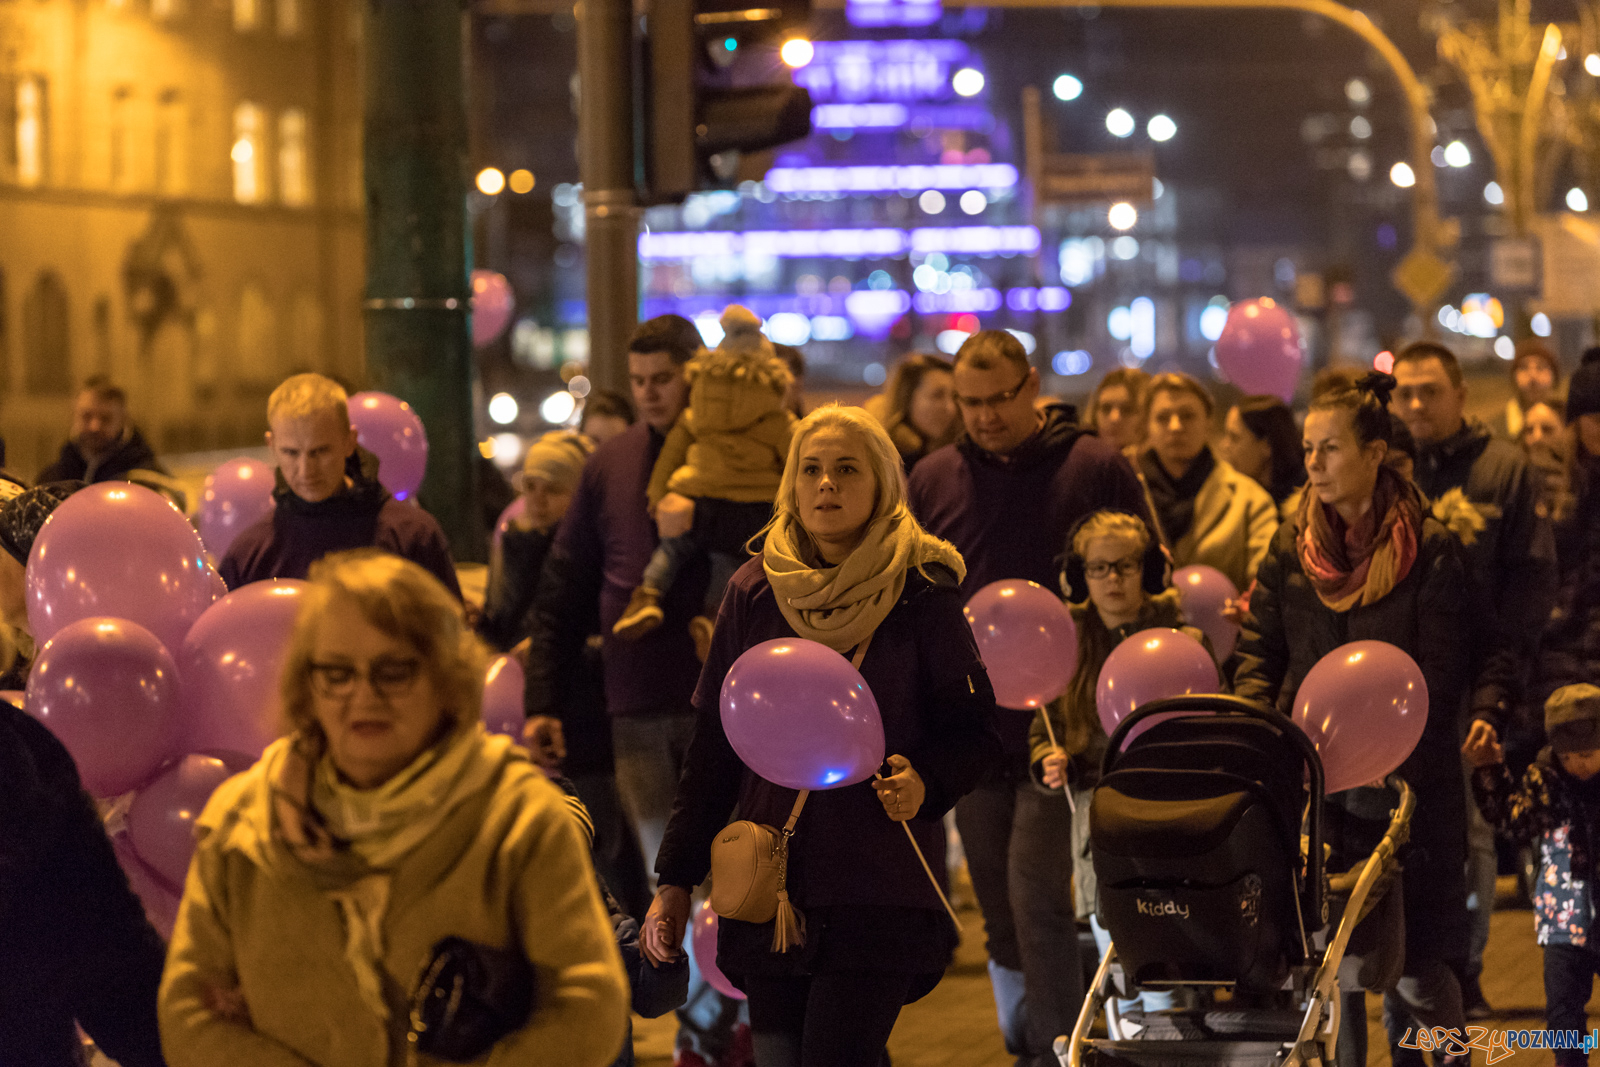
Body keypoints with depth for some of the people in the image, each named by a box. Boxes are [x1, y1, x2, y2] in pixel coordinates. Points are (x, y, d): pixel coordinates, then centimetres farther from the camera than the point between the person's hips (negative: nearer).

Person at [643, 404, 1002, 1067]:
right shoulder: (754, 594, 6)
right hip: (770, 883, 3)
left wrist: (927, 780, -17)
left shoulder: (922, 594, -2)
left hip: (880, 891, -3)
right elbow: (713, 745, 11)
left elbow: (977, 727, 4)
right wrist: (676, 878, 9)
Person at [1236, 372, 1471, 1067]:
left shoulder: (1428, 550, -2)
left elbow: (1439, 673, -6)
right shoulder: (1291, 547, 10)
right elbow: (1258, 652, 10)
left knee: (1412, 962, -1)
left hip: (1403, 776, -3)